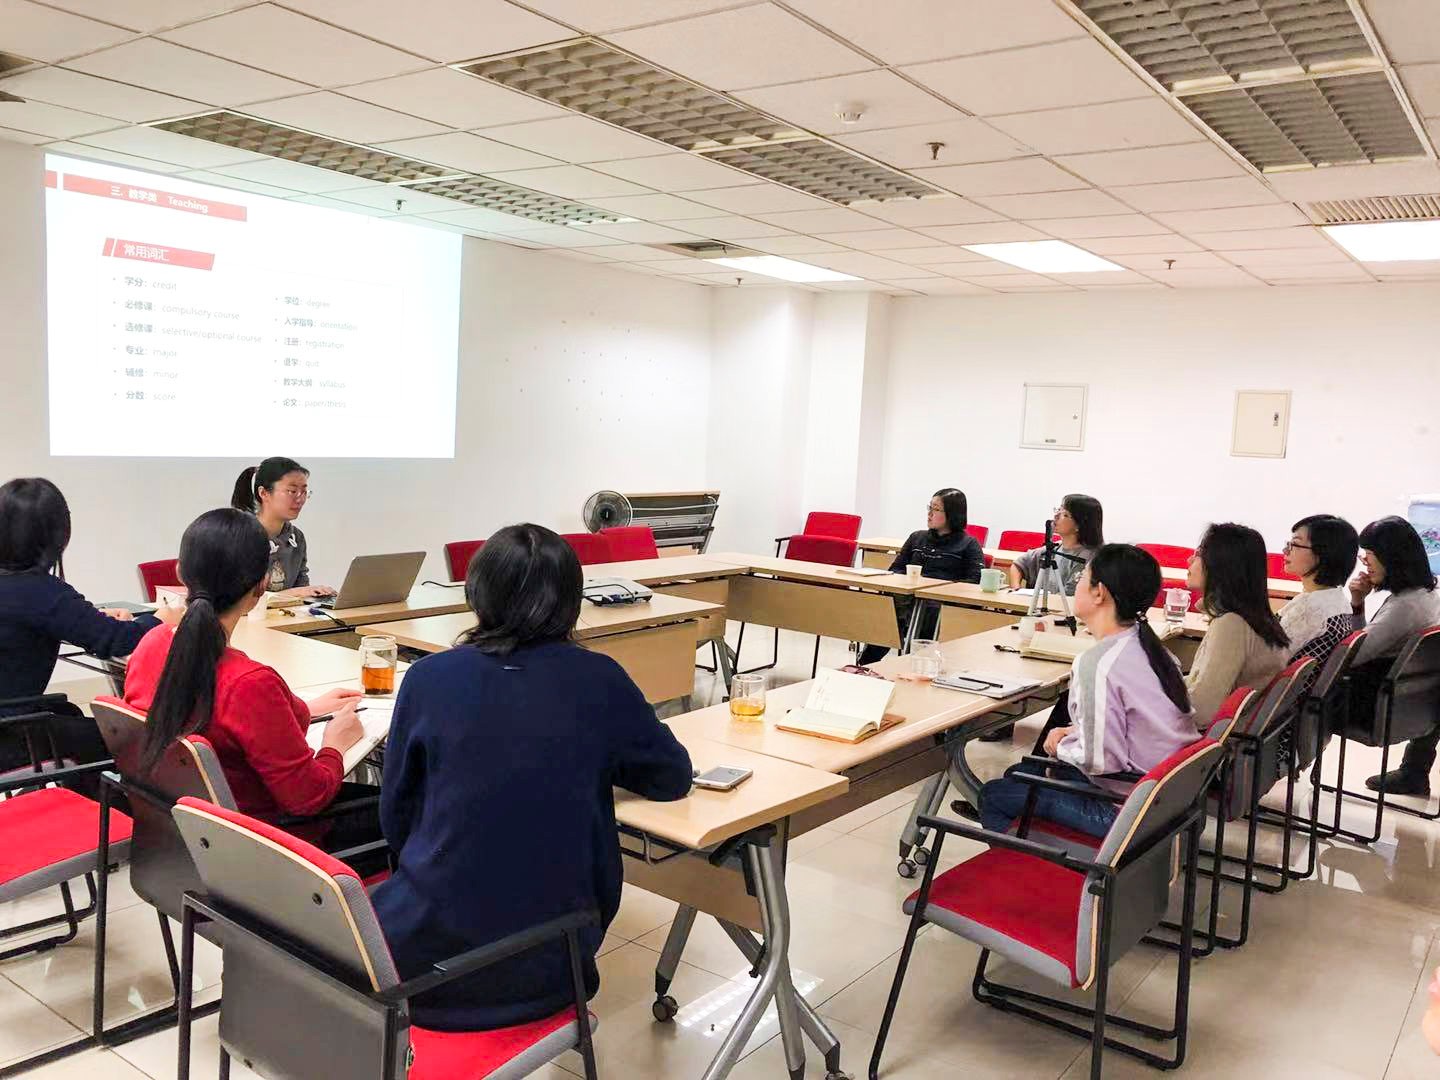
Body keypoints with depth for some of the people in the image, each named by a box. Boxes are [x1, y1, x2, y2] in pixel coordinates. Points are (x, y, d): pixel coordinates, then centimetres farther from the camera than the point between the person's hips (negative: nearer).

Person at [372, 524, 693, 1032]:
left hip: (432, 955, -1)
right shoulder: (599, 680, -9)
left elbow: (396, 816, 2)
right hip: (547, 963, 2)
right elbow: (673, 777, 4)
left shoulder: (429, 677, -9)